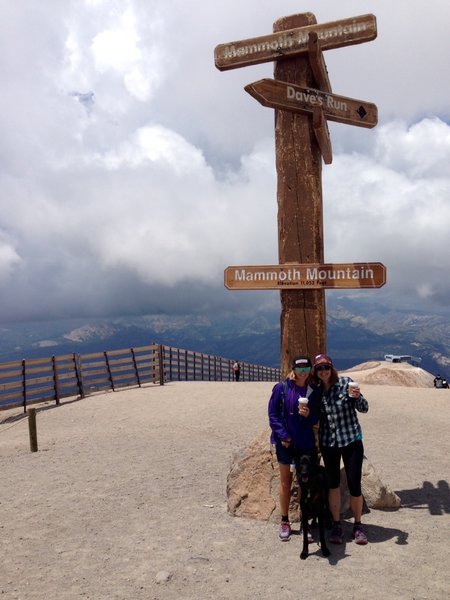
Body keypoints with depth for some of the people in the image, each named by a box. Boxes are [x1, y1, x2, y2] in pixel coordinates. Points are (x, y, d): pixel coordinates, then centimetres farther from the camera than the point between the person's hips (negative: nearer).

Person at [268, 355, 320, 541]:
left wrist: (308, 414, -17)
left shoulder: (313, 391, 0)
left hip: (305, 443, 2)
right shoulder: (281, 388, -7)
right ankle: (284, 522, 23)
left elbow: (316, 419, 5)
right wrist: (283, 436, -12)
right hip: (285, 442, -1)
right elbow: (272, 414, -5)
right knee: (285, 482, 10)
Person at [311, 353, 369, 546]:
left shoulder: (346, 383, -7)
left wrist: (357, 396, -28)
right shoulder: (316, 391, 2)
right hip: (328, 443, 3)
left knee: (354, 485, 0)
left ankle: (357, 525, 20)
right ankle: (336, 525, 24)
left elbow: (364, 409, -7)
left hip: (351, 440, -2)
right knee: (333, 485, 10)